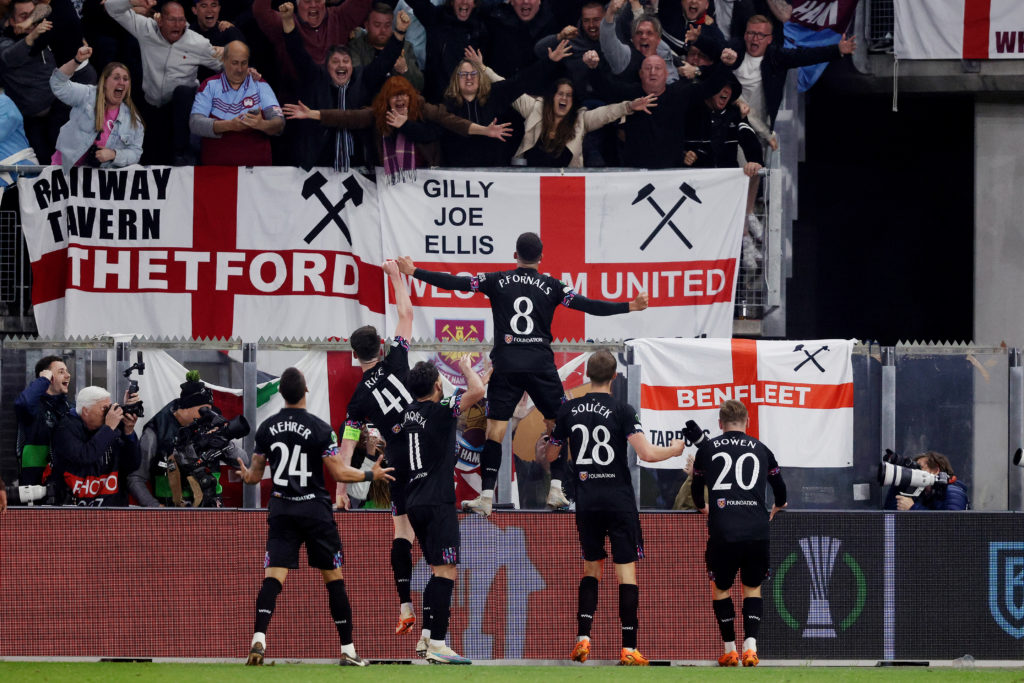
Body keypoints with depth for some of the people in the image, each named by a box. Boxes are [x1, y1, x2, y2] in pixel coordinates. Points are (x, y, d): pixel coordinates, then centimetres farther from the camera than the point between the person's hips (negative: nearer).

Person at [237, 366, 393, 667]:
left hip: (281, 509, 2)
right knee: (333, 578, 7)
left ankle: (259, 639, -27)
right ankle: (348, 650, 10)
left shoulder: (267, 428, 2)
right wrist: (372, 475, 8)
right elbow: (339, 473, -8)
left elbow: (255, 476, 10)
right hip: (315, 509, -2)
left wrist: (245, 475, 35)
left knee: (273, 577, -5)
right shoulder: (319, 428, -9)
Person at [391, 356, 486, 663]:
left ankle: (427, 637, 16)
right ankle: (437, 645, -19)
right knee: (446, 572, -11)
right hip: (437, 503, -8)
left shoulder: (406, 414, 11)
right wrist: (467, 369, 2)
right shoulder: (439, 412, -11)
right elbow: (477, 391, -17)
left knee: (438, 571, 18)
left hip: (414, 503, 8)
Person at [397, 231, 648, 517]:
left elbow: (456, 283, 0)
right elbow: (587, 305, -2)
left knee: (495, 427, 0)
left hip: (505, 365, 0)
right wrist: (630, 306, 2)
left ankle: (487, 495, -9)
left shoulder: (498, 281, 3)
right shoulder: (551, 286, 2)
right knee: (558, 423, 14)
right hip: (541, 365, 0)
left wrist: (413, 271, 7)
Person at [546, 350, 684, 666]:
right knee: (627, 569, 0)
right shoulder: (622, 411, -9)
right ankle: (628, 648, -5)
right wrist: (674, 450, 3)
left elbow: (551, 454, 14)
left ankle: (582, 638, 4)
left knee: (592, 566, 18)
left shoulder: (569, 410, 3)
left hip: (586, 500, 3)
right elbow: (646, 453, -16)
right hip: (619, 498, -3)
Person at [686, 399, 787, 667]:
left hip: (722, 532, -1)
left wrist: (703, 507, 48)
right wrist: (777, 508, 50)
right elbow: (780, 491, 27)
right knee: (753, 588, 19)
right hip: (757, 532, 1)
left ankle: (730, 650, 16)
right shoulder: (761, 450, 13)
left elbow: (696, 488, 25)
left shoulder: (707, 449, 11)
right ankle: (750, 646, 2)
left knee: (719, 587, 20)